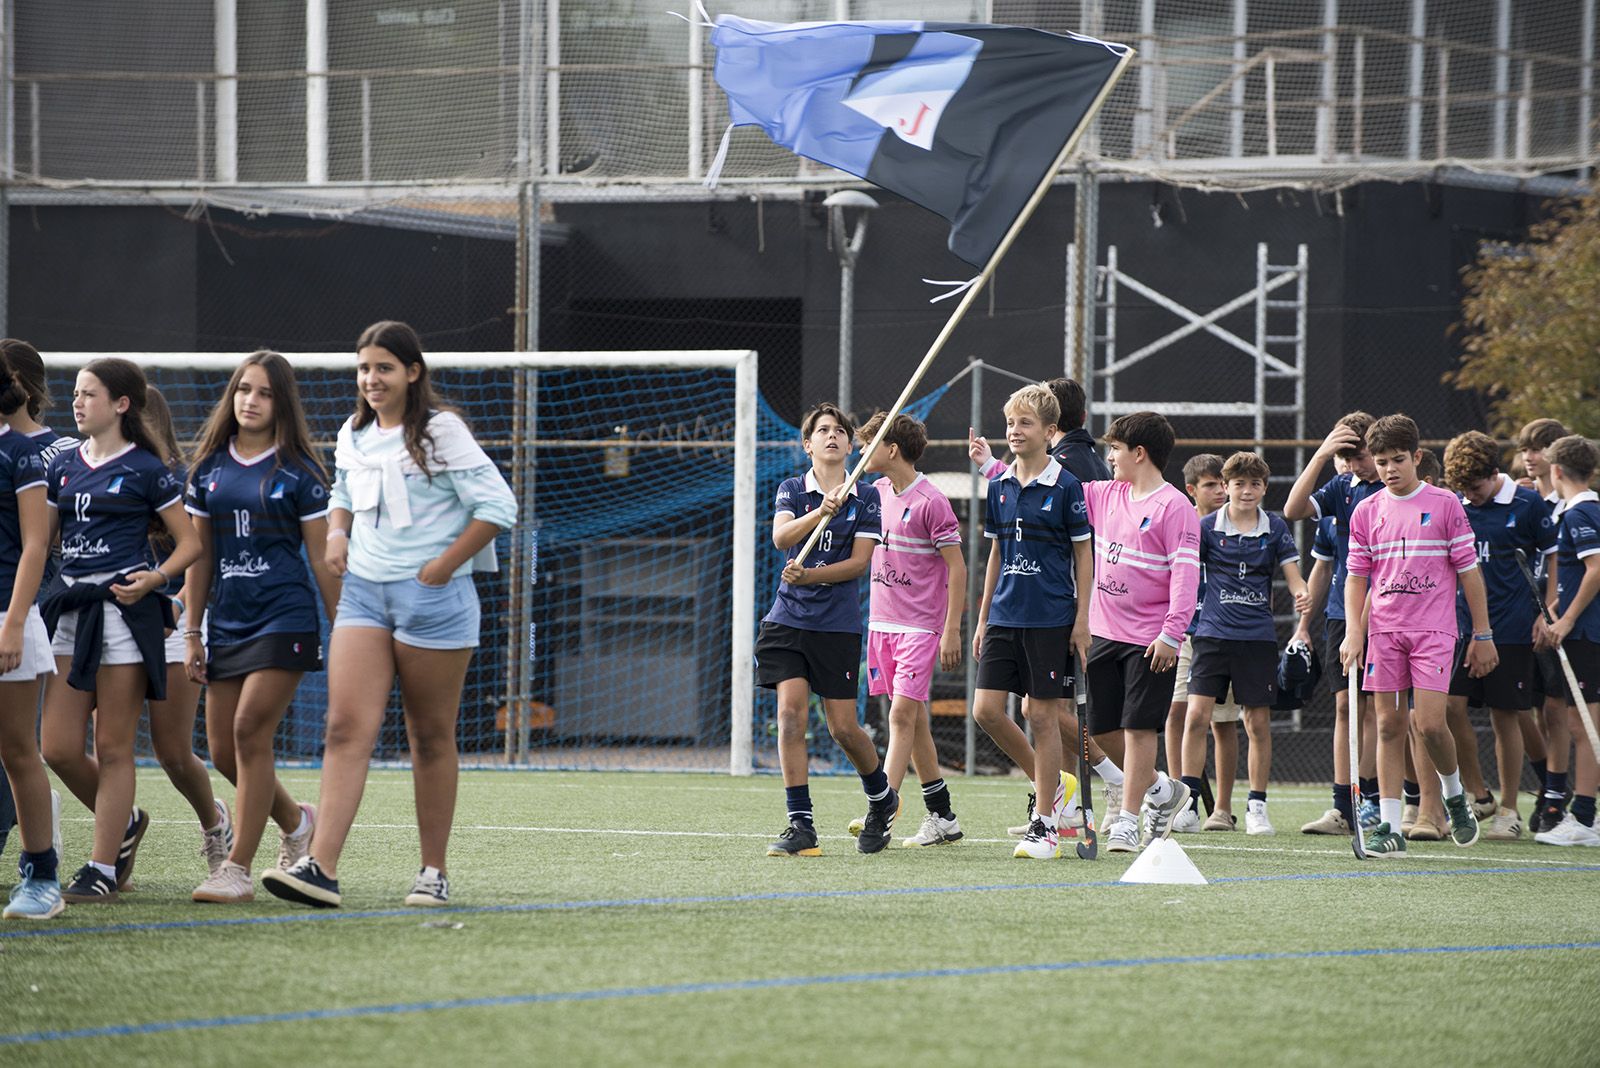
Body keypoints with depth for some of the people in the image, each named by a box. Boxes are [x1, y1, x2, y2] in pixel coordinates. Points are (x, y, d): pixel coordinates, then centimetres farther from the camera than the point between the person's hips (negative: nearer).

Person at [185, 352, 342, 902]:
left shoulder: (299, 471, -2)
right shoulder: (210, 468, 10)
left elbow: (323, 559, 0)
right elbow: (200, 556, 14)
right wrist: (192, 632, 11)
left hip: (284, 619, -5)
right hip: (226, 624, 5)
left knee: (250, 732, -16)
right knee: (223, 750, 4)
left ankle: (238, 869, -12)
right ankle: (296, 820, 32)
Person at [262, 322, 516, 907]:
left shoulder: (441, 431, -8)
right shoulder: (353, 436, 10)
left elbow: (497, 505, -10)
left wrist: (442, 567, -12)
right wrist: (337, 533, 7)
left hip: (432, 597, -5)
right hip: (363, 594, 5)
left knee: (431, 737, 4)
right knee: (346, 727, -9)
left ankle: (434, 871, 13)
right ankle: (321, 867, -19)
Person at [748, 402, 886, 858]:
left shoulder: (866, 497, 3)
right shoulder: (792, 489, 5)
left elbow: (859, 562, -4)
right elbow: (780, 536, -14)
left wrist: (810, 575, -16)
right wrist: (820, 513, -30)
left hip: (838, 625, -1)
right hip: (788, 618, 1)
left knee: (842, 726, -1)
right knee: (791, 714, -12)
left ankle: (882, 797, 28)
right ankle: (801, 825, -9)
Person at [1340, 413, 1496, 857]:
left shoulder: (1445, 504, 0)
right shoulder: (1366, 512, 8)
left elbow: (1468, 571, 2)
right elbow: (1357, 577, 12)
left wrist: (1482, 636, 1)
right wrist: (1353, 632, 0)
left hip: (1433, 630, -3)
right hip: (1383, 631, 3)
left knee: (1430, 724, -13)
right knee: (1389, 725, 0)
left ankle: (1454, 794, 16)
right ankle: (1389, 827, 1)